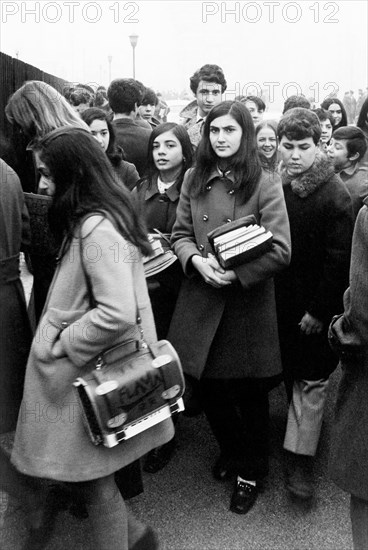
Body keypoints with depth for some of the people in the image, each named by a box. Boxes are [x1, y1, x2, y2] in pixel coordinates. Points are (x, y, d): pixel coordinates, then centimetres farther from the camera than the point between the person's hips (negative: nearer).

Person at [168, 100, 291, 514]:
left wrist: (235, 271, -22)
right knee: (210, 387, 15)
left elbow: (280, 250, -12)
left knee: (250, 392, 10)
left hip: (248, 302, -3)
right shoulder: (194, 179, 4)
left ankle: (251, 471, 35)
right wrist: (197, 259, -13)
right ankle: (231, 452, 45)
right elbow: (180, 233, 7)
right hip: (201, 299, 4)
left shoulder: (265, 184, -8)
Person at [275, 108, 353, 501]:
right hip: (279, 301, 5)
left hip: (314, 306, -5)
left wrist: (319, 310, -16)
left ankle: (300, 458, 12)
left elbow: (338, 260, -16)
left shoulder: (335, 195, -15)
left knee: (310, 379, 4)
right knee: (290, 372, 19)